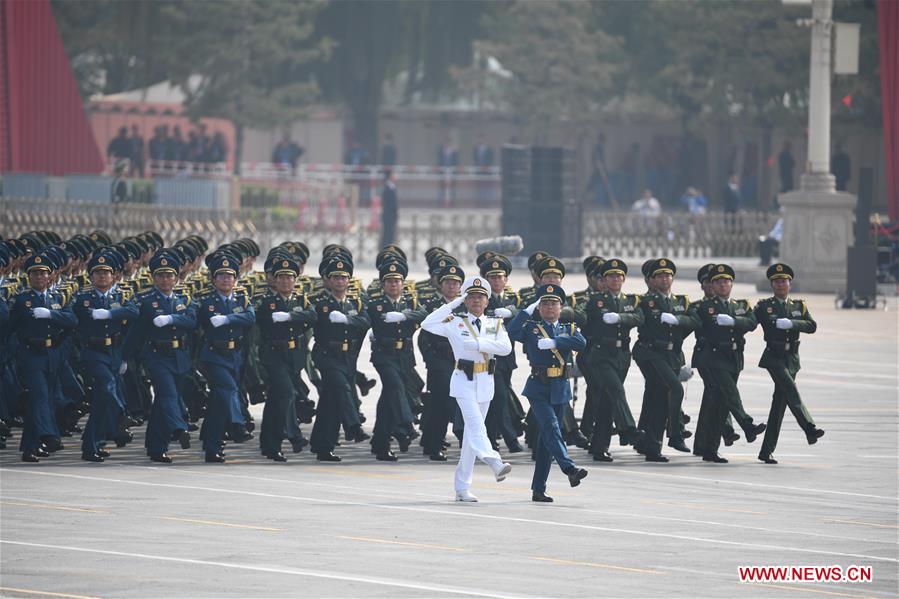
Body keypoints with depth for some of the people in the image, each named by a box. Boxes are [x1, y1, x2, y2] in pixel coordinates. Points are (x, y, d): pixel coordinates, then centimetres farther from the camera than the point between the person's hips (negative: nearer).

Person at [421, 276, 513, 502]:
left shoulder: (495, 324, 9)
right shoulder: (455, 322, 1)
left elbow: (506, 347, -7)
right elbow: (427, 324, -12)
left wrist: (478, 343, -18)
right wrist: (453, 304, -11)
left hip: (485, 382, 4)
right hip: (464, 380, -4)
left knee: (471, 432, 7)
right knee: (476, 424, -22)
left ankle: (462, 487, 11)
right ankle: (495, 464, -44)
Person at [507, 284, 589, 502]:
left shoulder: (569, 329, 12)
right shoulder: (531, 328, 5)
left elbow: (581, 343, -9)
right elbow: (512, 333, -15)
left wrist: (554, 342, -18)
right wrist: (528, 310, -14)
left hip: (560, 390, 3)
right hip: (538, 388, -3)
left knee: (547, 439, 6)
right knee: (551, 427, -22)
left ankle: (538, 489, 10)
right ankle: (570, 469, -38)